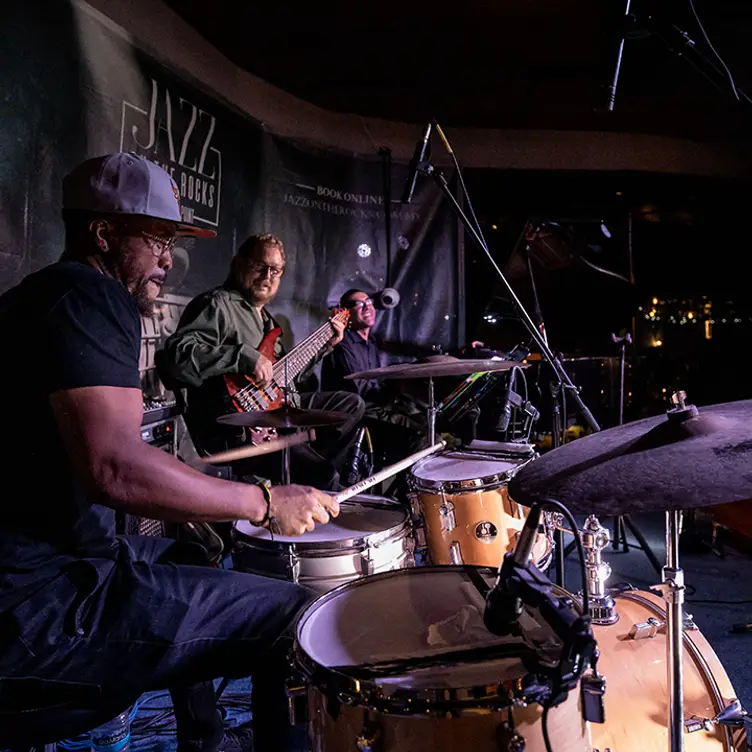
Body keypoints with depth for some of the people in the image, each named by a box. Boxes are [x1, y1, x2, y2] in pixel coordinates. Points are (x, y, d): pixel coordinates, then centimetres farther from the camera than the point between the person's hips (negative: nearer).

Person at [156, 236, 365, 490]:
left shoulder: (263, 314, 19)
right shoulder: (217, 304, -12)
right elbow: (174, 356, -29)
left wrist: (324, 345, 18)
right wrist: (245, 356, -31)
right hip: (236, 431, -10)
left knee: (352, 404, 16)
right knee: (323, 476, -24)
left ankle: (317, 475, 14)